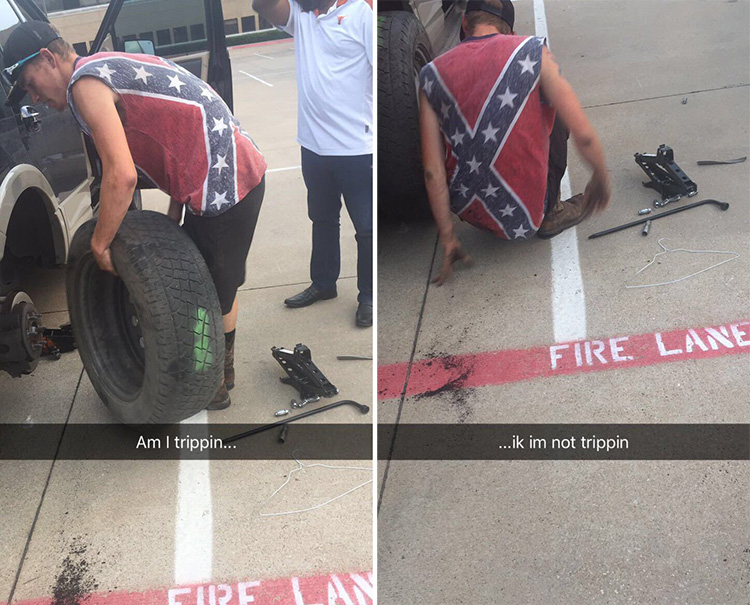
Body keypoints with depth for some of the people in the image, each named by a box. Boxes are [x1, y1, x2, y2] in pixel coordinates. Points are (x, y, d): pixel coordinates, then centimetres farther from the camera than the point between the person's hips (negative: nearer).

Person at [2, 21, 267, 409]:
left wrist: (99, 243, -8)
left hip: (225, 180, -10)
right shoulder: (111, 68, 19)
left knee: (218, 290, 2)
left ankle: (218, 386, 18)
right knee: (199, 281, 19)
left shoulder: (86, 82, -12)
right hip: (224, 174, 10)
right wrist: (172, 218, 16)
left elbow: (122, 176, -21)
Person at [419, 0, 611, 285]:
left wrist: (448, 240, 3)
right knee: (554, 108, 20)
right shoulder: (533, 53, -7)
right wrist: (601, 178, 11)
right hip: (524, 219, -3)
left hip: (469, 213, 3)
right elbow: (584, 136, -10)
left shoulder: (431, 75, -1)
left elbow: (432, 171, -5)